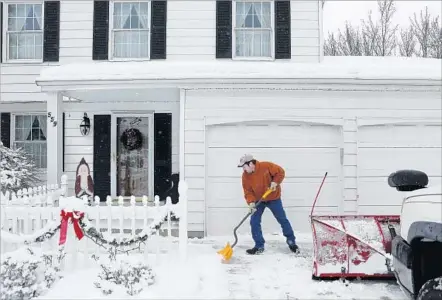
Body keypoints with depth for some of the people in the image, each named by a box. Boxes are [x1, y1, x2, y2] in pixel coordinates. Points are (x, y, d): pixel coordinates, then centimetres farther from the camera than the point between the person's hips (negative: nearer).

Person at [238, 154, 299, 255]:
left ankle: (291, 241, 24)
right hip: (258, 200, 3)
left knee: (283, 220, 6)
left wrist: (275, 182, -25)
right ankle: (259, 246, 7)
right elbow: (248, 191, -11)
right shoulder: (245, 176, -13)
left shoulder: (266, 166, -23)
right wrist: (251, 202, -26)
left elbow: (280, 172, -12)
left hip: (273, 198, -3)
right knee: (254, 222, -5)